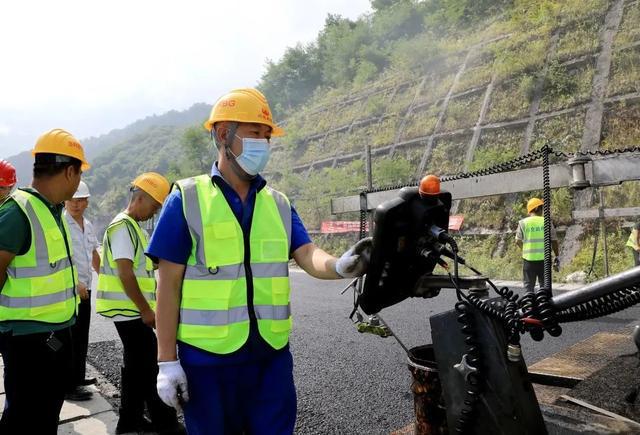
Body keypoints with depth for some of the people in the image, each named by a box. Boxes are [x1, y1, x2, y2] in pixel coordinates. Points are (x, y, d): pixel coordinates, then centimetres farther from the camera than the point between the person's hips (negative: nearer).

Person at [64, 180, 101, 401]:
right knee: (71, 339, -3)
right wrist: (76, 283, -20)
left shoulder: (88, 225, 12)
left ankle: (78, 378, 28)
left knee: (82, 337, 16)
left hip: (85, 289, 8)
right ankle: (69, 386, 5)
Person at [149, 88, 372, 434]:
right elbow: (168, 283, -6)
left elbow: (308, 256, -5)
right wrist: (167, 360, -8)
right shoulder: (187, 199, -5)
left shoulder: (278, 203, 7)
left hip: (271, 355, 4)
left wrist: (339, 265, -29)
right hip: (207, 358, -3)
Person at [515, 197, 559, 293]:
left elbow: (518, 241, -1)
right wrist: (557, 257, 12)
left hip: (529, 259, -1)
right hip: (544, 259, 1)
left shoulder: (523, 222, -3)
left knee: (529, 287, 9)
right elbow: (554, 241, 1)